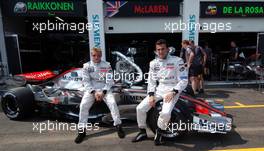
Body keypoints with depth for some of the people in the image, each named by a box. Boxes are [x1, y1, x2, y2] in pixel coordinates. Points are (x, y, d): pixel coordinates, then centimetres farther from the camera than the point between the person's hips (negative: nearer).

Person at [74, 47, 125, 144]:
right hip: (91, 89, 1)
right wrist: (94, 92, -16)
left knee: (112, 103, -21)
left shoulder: (107, 65, 0)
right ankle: (82, 130, -4)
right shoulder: (86, 66, 1)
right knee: (83, 105, -20)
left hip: (104, 89, 0)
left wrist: (103, 92, -15)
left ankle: (118, 126, -4)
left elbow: (109, 81, -3)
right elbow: (86, 81, -4)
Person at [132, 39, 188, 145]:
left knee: (165, 113, -31)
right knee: (140, 108, -7)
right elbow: (151, 81, 10)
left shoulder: (177, 61, -7)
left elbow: (184, 80, -9)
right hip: (159, 89, 5)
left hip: (173, 90, -5)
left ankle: (159, 134, 2)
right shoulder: (153, 63, 8)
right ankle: (143, 133, 17)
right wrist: (151, 95, -5)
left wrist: (173, 92, -21)